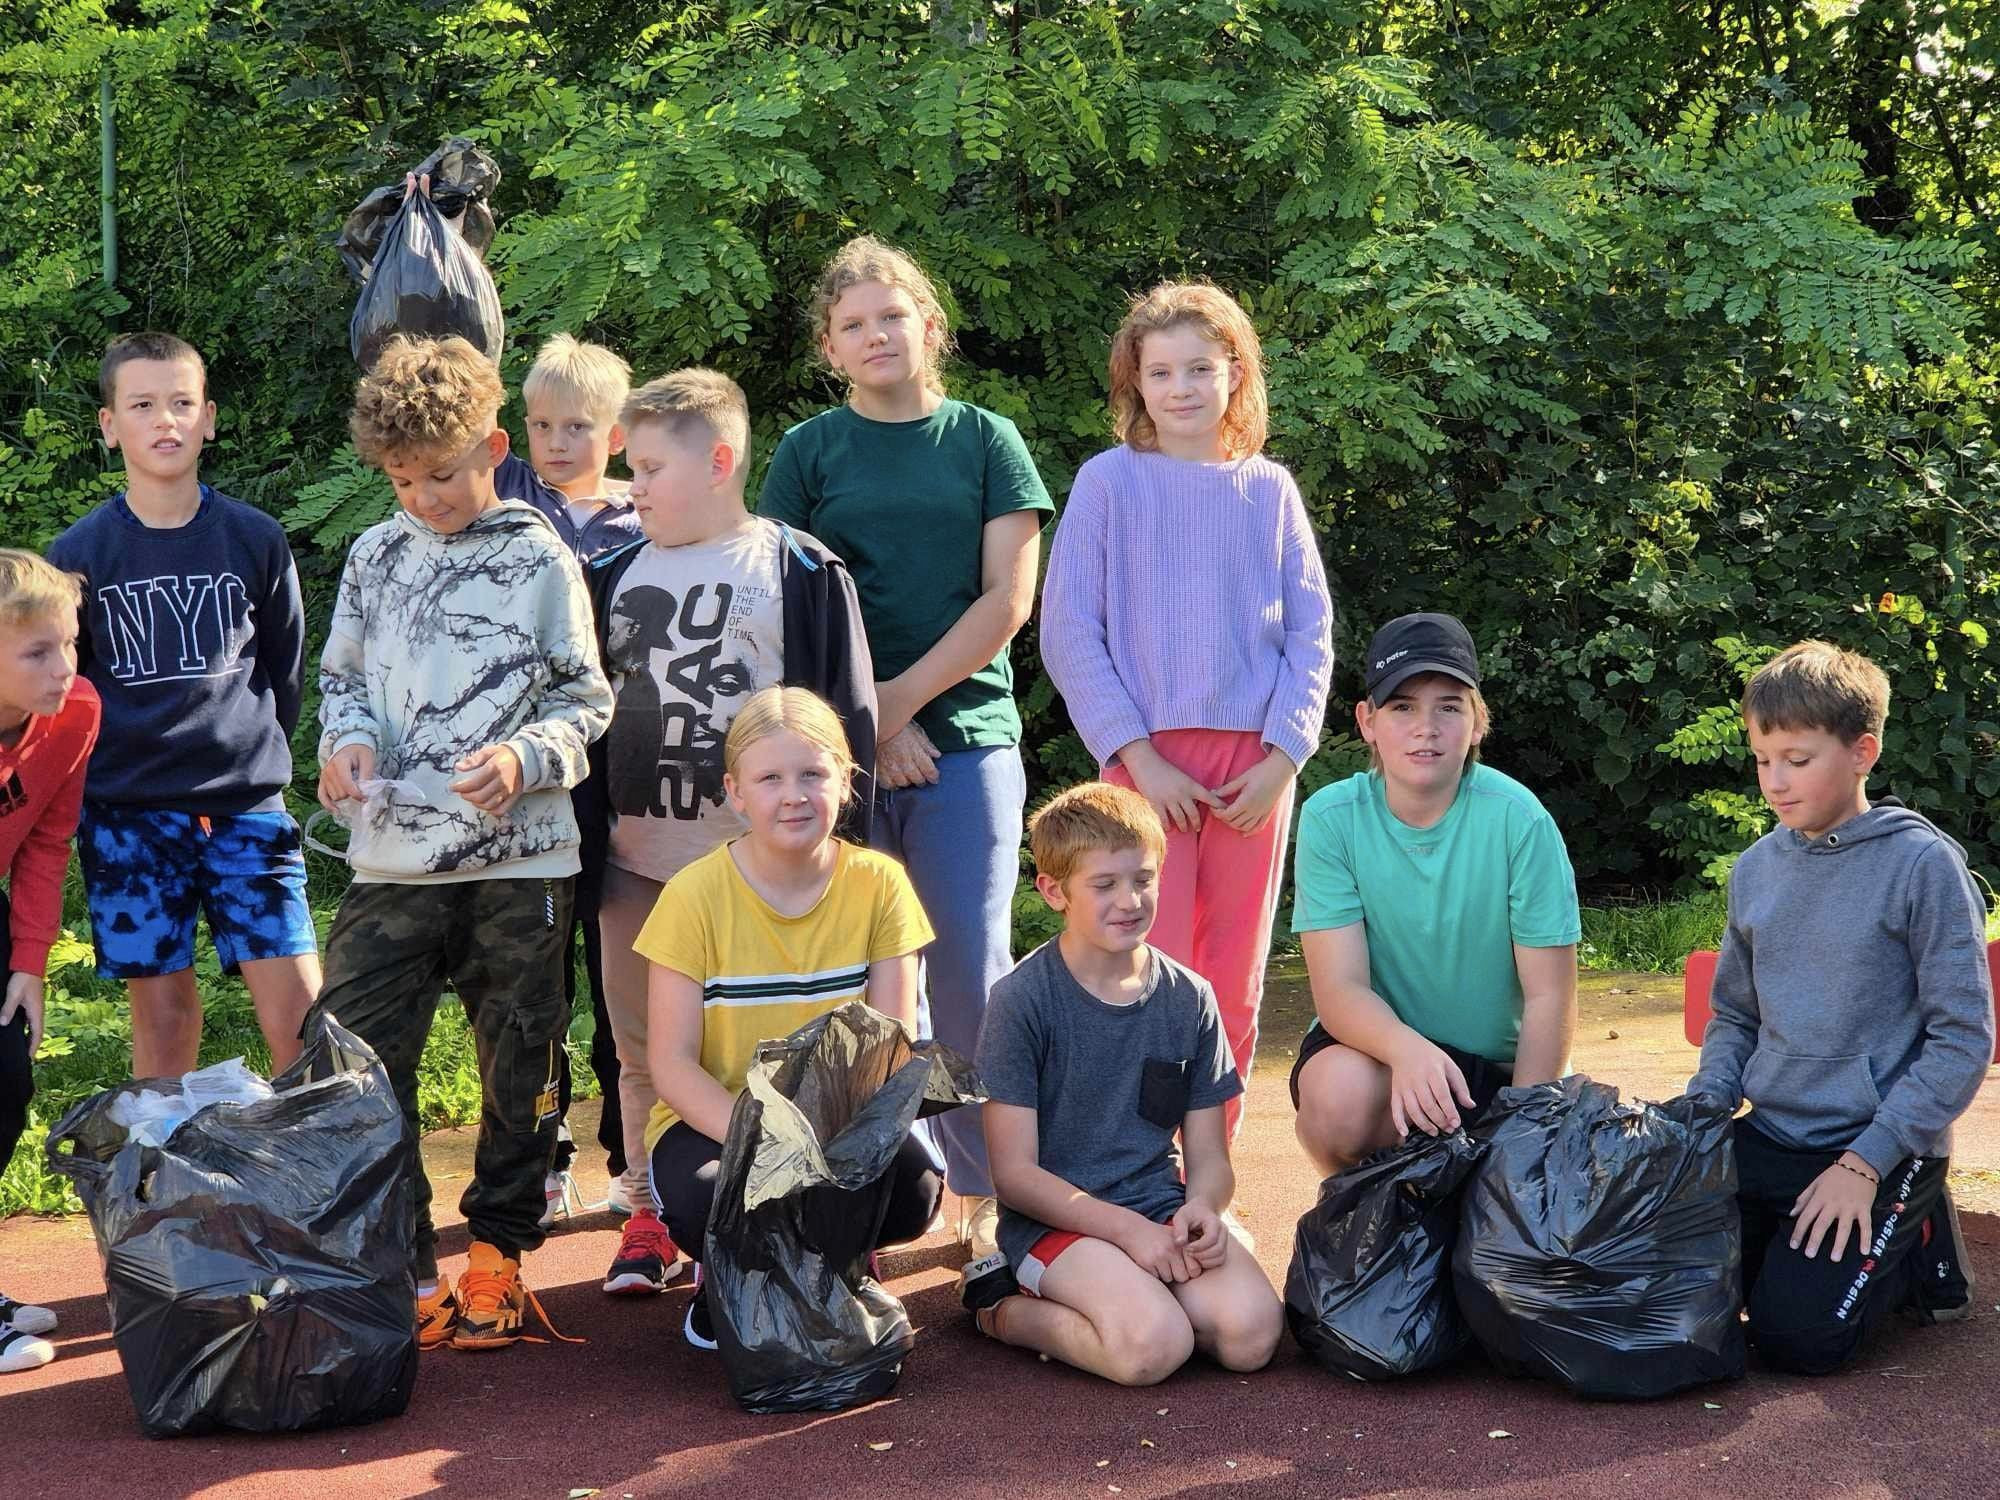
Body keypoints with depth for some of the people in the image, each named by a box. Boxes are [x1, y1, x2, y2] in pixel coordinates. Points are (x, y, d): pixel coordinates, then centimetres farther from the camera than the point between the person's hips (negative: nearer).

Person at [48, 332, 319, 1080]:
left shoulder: (255, 539, 3)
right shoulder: (80, 553, 1)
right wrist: (102, 770, 7)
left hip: (247, 806, 0)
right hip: (127, 815, 0)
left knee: (297, 1008, -8)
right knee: (162, 1016, 3)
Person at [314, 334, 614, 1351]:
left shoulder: (541, 562, -1)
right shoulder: (376, 557, 9)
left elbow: (585, 699, 2)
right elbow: (343, 677, 18)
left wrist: (526, 757, -16)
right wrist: (347, 739, -3)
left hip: (519, 856, -2)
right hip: (392, 859, 2)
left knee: (519, 1067, 7)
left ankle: (497, 1251, 23)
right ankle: (399, 1266, 7)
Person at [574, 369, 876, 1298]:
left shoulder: (803, 573, -2)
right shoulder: (612, 577, 9)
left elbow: (845, 720, -2)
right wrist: (582, 852, 5)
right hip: (634, 863, 4)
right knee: (643, 1048, 10)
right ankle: (650, 1213, 20)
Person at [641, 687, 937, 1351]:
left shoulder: (878, 885, -4)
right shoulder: (695, 895, -10)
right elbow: (672, 1065, -11)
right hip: (713, 1119, -1)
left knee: (911, 1189, -32)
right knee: (707, 1201, -36)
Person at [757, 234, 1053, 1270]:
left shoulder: (985, 441, 8)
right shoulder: (810, 451, 9)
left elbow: (1007, 600, 0)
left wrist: (902, 698, -8)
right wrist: (863, 724, -7)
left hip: (966, 736, -1)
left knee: (970, 975, -3)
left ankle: (984, 1200, 5)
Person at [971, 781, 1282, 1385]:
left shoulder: (1188, 998, 7)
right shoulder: (1022, 1000, -7)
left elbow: (1209, 1156, 10)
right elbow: (1015, 1172, -8)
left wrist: (1201, 1210, -14)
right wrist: (1125, 1227, -18)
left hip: (1161, 1205, 4)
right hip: (1055, 1218, -4)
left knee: (1252, 1333, -24)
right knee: (1153, 1347, -30)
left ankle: (1133, 1294, 3)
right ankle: (1010, 1316, -3)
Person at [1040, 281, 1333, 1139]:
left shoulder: (1269, 490, 9)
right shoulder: (1109, 483, 2)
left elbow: (1311, 631, 8)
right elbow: (1069, 634, -2)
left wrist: (1282, 755, -5)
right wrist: (1139, 757, -10)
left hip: (1254, 765, 3)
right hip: (1147, 761, -3)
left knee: (1235, 982, 6)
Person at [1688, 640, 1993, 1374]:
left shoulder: (1921, 864, -12)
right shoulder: (1756, 868, 5)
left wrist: (1865, 1162, -17)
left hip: (1880, 1151, -5)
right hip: (1767, 1140, 6)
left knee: (1796, 1335, -18)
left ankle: (1917, 1245, 10)